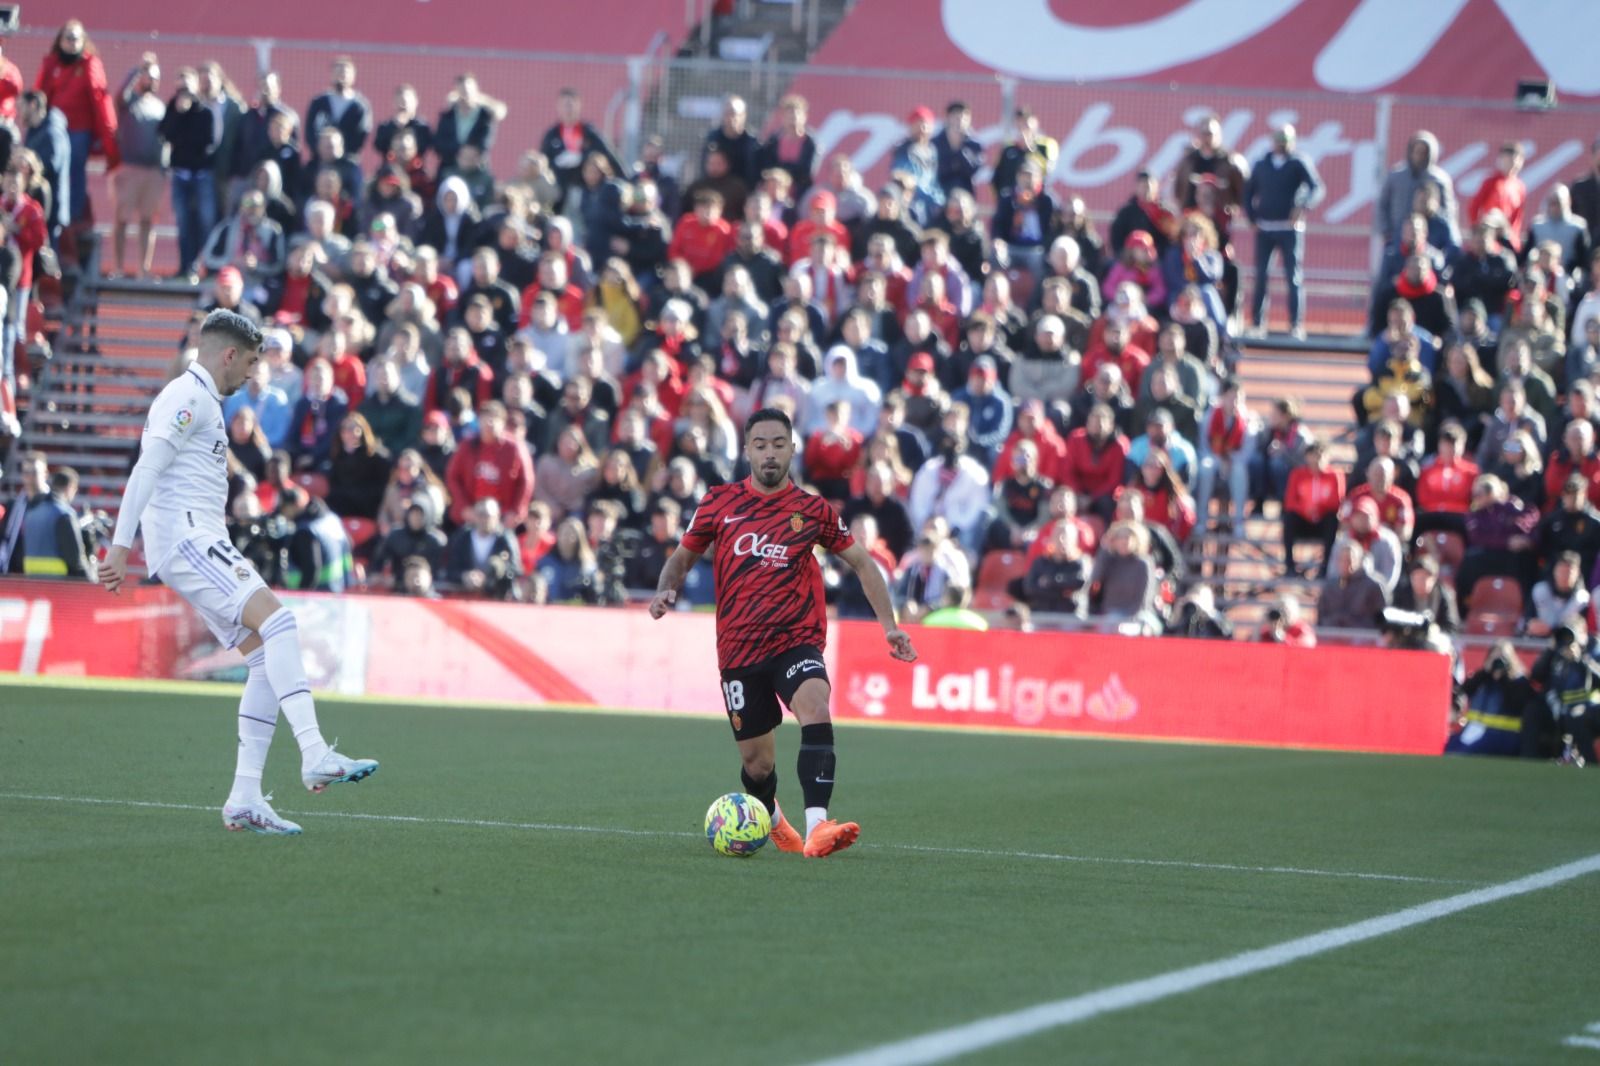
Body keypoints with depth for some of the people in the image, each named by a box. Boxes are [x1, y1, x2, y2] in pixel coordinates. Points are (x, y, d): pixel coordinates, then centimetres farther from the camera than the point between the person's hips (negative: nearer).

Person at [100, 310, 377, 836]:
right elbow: (147, 469, -16)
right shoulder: (189, 397, -7)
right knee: (275, 619, -24)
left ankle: (245, 799, -1)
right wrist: (120, 546, -22)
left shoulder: (200, 400, 25)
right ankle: (315, 756, -35)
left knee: (268, 657, 2)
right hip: (185, 537, -10)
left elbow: (149, 472, 30)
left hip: (201, 544, 10)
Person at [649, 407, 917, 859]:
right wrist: (666, 590, -7)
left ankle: (817, 827, -43)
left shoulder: (812, 510, 2)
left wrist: (888, 625, 4)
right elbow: (684, 556, 15)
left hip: (797, 640, -1)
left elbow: (861, 562, 12)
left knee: (815, 706, -33)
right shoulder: (720, 502, 3)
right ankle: (770, 820, 42)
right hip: (739, 648, 1)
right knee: (757, 761, 6)